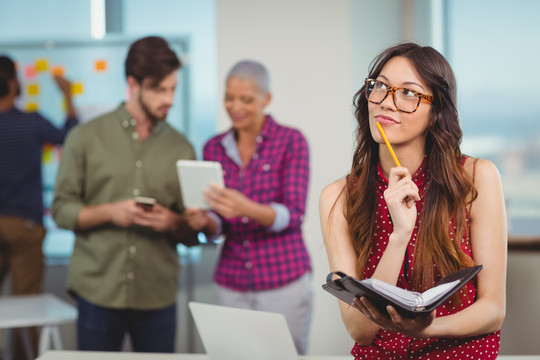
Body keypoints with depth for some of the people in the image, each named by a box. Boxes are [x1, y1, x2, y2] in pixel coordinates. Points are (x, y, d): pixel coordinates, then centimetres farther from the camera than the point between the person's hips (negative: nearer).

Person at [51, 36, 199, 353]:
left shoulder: (182, 148, 7)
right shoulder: (86, 138, 3)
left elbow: (191, 234, 8)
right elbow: (61, 210, 1)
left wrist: (172, 222, -14)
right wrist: (109, 213, -15)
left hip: (159, 295, 2)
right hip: (98, 291, -1)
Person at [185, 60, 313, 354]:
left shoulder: (291, 141, -4)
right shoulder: (214, 148, 8)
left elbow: (293, 215, -12)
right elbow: (217, 225, 9)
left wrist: (246, 208, -30)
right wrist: (204, 221, -15)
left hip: (284, 282, -3)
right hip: (232, 284, 3)